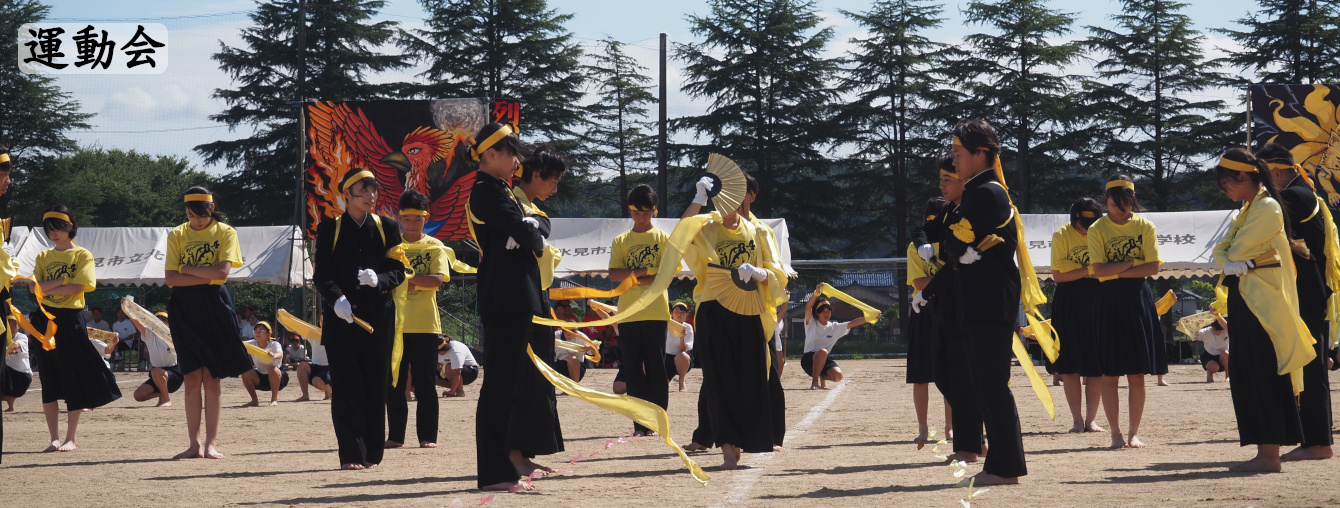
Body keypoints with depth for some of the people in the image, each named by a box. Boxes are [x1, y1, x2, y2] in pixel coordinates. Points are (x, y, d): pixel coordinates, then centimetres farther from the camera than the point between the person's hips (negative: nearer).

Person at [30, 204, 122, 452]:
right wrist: (61, 281, -12)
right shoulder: (44, 257, 12)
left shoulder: (82, 255, 0)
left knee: (74, 379, -3)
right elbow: (35, 287, -1)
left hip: (70, 319, -4)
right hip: (45, 318, 4)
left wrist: (47, 288, -9)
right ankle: (54, 438, 6)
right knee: (49, 380, 3)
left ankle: (70, 439, 2)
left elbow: (78, 287, -13)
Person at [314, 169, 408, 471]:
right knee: (347, 387, -5)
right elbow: (321, 275, -1)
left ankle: (372, 453, 9)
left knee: (376, 387, 2)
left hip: (378, 318, 2)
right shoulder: (329, 229, 6)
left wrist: (378, 279, -16)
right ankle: (352, 454, -4)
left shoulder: (386, 227, 11)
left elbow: (399, 270, 6)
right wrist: (336, 298, -20)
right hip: (341, 318, -2)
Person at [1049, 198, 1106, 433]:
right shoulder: (1062, 235, -1)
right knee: (1070, 364, -1)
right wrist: (1088, 270, -17)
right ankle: (1077, 419, 5)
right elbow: (1058, 275, -8)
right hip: (1069, 302, -2)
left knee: (1096, 365, -1)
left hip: (1097, 301, 2)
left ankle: (1091, 418, 4)